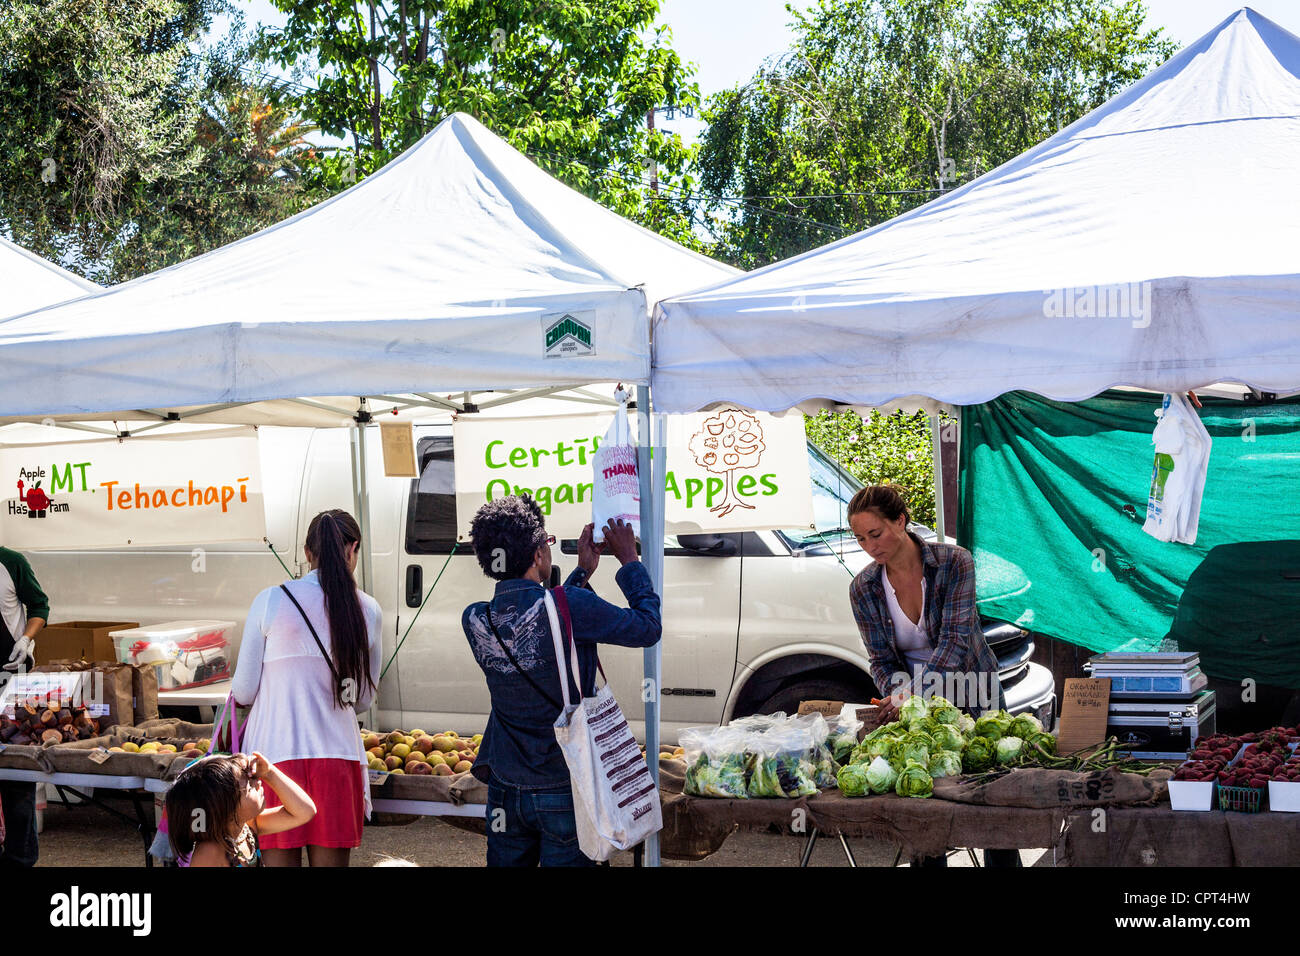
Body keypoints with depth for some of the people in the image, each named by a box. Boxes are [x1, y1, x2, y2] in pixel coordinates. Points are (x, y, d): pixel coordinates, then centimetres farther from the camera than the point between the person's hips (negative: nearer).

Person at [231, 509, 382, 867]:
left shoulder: (270, 602, -3)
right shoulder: (368, 611, 3)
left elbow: (243, 693, 2)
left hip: (276, 755, -2)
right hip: (338, 756, 2)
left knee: (280, 859, 7)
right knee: (331, 860, 9)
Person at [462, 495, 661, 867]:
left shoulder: (475, 620, -5)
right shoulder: (573, 607, -21)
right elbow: (647, 628, -8)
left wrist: (583, 572, 17)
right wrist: (629, 561, 4)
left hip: (505, 791, 4)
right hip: (567, 792, -4)